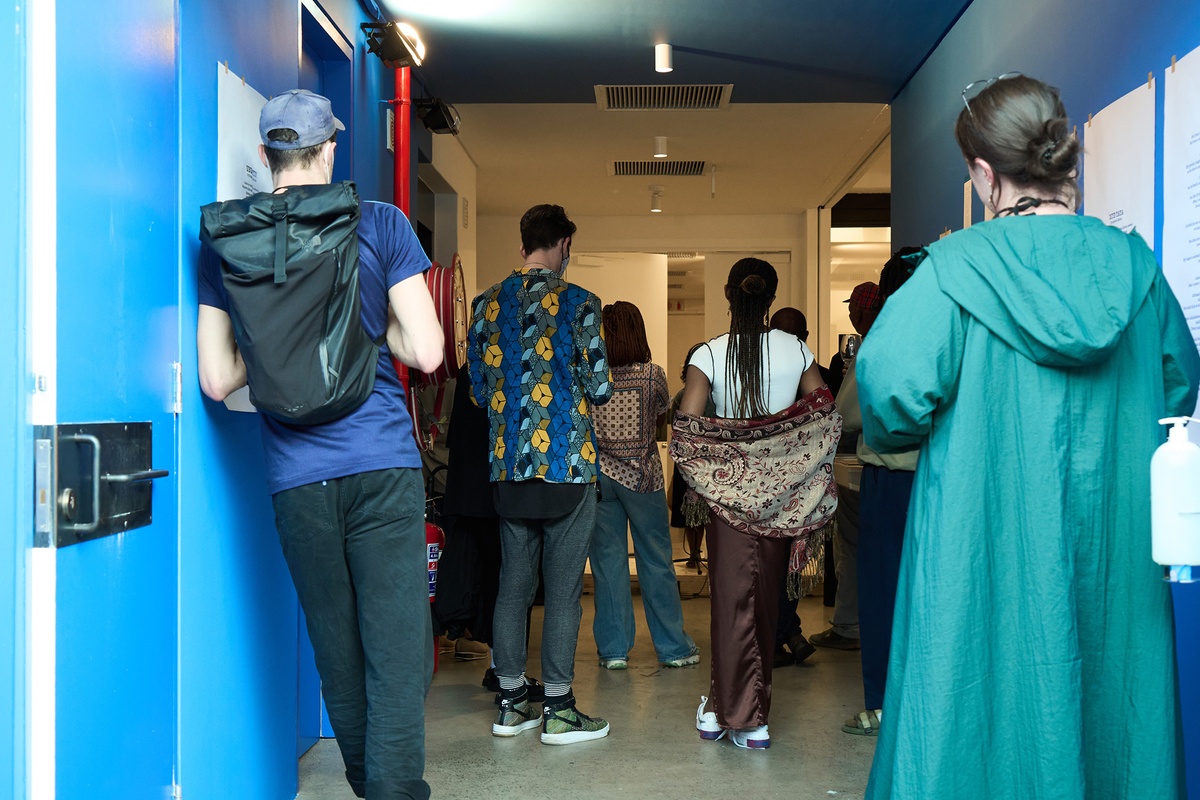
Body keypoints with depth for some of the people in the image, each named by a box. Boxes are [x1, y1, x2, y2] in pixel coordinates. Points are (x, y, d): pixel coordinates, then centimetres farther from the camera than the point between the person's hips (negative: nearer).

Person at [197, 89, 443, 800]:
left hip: (297, 481, 3)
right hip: (383, 469, -3)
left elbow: (219, 379, 3)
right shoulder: (381, 224, 0)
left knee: (339, 659, 14)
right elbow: (425, 350, -6)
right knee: (398, 659, -2)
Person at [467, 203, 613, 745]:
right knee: (563, 587, 2)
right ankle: (558, 710, 8)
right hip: (567, 463, -5)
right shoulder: (579, 303, -7)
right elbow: (600, 388, -7)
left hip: (507, 463, 5)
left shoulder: (487, 304, 6)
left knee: (513, 582, 12)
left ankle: (511, 703, 20)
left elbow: (478, 390, 11)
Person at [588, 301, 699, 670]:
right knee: (656, 560, 8)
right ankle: (673, 646, 17)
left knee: (607, 560, 8)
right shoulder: (653, 374, -7)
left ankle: (613, 649, 11)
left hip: (599, 472, 1)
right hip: (642, 474, -1)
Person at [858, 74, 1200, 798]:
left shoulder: (957, 267, -12)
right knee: (1106, 705, 16)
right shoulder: (1134, 263, 2)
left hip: (987, 549, -4)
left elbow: (890, 387, -21)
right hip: (1115, 557, 4)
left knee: (989, 719, 8)